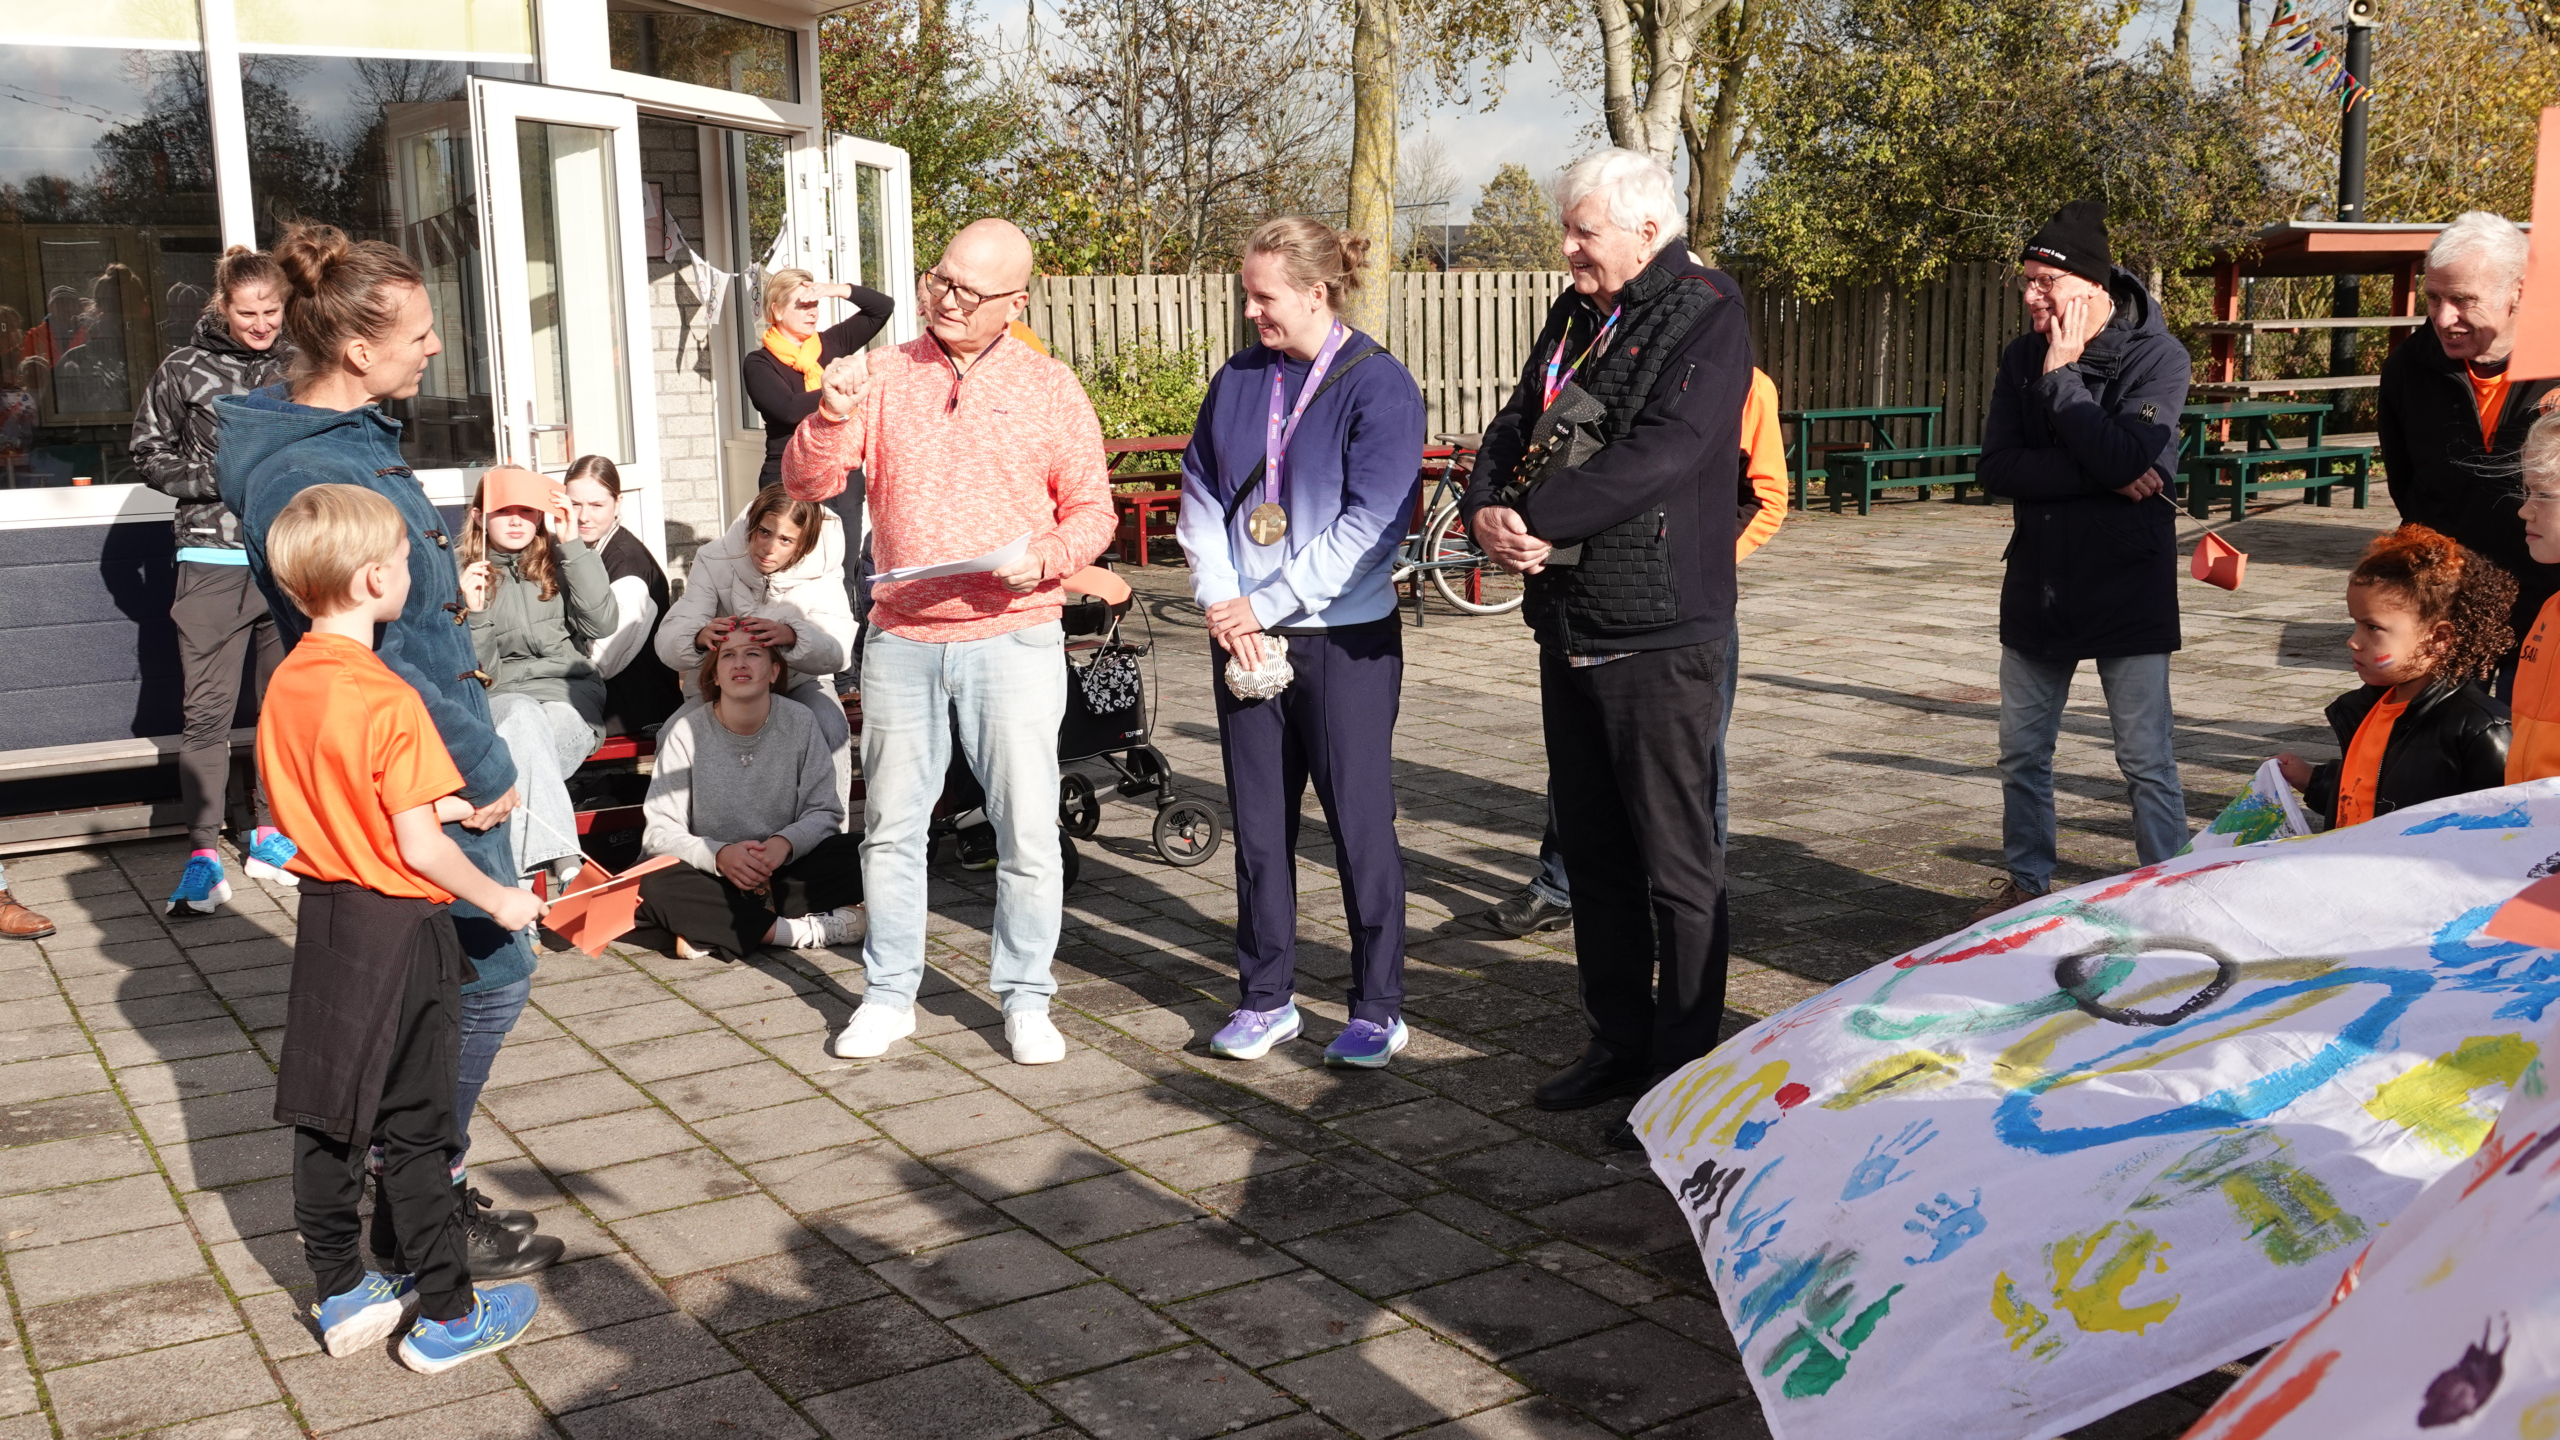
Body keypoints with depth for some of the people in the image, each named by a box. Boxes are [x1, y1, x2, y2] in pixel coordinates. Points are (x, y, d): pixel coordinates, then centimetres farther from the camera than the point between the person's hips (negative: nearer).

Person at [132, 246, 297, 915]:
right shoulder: (184, 370, 0)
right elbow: (149, 452, 3)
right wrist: (224, 480, -10)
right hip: (215, 562, -3)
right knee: (208, 711, -5)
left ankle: (269, 836, 23)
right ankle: (204, 858, -2)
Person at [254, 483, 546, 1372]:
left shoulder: (285, 687, 1)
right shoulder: (390, 702, -22)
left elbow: (292, 807, 11)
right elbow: (418, 849, -21)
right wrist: (501, 900, -7)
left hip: (323, 915, 7)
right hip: (397, 930, -7)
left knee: (324, 1115, 15)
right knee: (411, 1130, 2)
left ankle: (341, 1295, 27)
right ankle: (447, 1315, 14)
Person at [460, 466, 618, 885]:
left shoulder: (558, 567, 14)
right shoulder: (468, 579, 11)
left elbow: (601, 623, -6)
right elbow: (474, 675, 5)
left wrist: (572, 544, -5)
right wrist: (474, 613, -11)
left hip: (569, 698, 1)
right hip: (499, 704, -1)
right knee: (523, 714, -37)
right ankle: (563, 863, -51)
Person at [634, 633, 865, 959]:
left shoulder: (799, 722, -2)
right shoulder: (686, 732, -6)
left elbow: (824, 811, -4)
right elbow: (660, 831, -9)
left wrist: (786, 843, -25)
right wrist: (718, 855, -27)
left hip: (784, 872, 1)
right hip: (713, 877, -1)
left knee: (854, 857, -24)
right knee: (653, 886, -32)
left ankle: (709, 932, -25)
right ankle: (807, 930, -28)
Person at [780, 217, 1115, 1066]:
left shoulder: (1050, 389, 4)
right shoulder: (883, 377, 7)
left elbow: (1091, 509, 6)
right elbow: (807, 483, 1)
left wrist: (1045, 556, -14)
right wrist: (833, 415, -18)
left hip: (1012, 638, -2)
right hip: (900, 639, 2)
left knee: (1027, 830, 0)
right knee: (891, 826, 10)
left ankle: (1024, 1000, 15)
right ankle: (889, 995, 23)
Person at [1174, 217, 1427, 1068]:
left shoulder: (1379, 386, -8)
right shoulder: (1236, 381, 9)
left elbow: (1370, 524, -14)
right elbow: (1199, 495, 9)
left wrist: (1266, 604, -14)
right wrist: (1222, 602, -6)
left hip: (1347, 642, -5)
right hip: (1245, 637, 5)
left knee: (1359, 825, 2)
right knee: (1259, 823, 10)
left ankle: (1378, 1009, 14)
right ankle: (1266, 997, 22)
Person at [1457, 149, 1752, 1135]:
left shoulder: (1706, 318, -10)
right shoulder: (1575, 314, 14)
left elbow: (1660, 455, -23)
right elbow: (1515, 427, 12)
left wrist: (1538, 519, -20)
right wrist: (1487, 508, -9)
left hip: (1660, 636, -8)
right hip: (1569, 627, 8)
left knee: (1676, 862, 0)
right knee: (1591, 849, 15)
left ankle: (1685, 1071, 11)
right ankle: (1618, 1044, 28)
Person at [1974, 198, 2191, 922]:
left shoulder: (2157, 355, -11)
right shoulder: (2023, 358, 2)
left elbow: (2124, 458, -25)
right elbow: (1997, 468, -8)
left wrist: (2060, 375, -19)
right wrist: (2098, 477, -19)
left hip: (2127, 585, -5)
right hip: (2038, 583, 5)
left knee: (2147, 760, 0)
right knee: (2022, 751, 13)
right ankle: (2027, 884, 28)